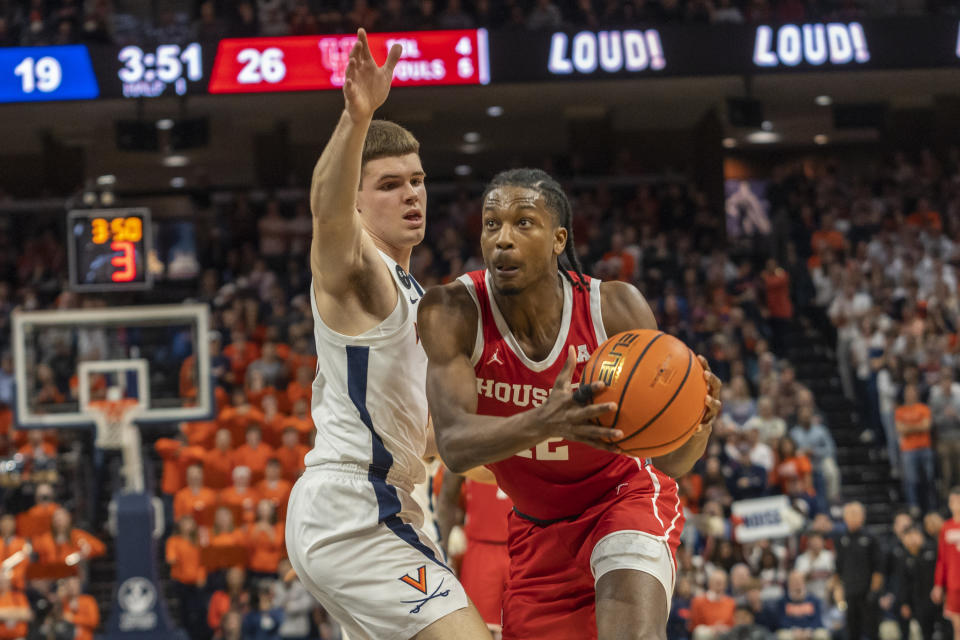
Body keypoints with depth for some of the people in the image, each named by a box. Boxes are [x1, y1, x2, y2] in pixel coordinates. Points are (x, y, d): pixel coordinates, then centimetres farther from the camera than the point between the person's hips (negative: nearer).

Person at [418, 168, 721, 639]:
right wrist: (542, 423, -55)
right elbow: (454, 446, -34)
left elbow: (671, 460, -19)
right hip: (538, 526, 3)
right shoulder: (453, 312, -22)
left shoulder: (616, 309, -22)